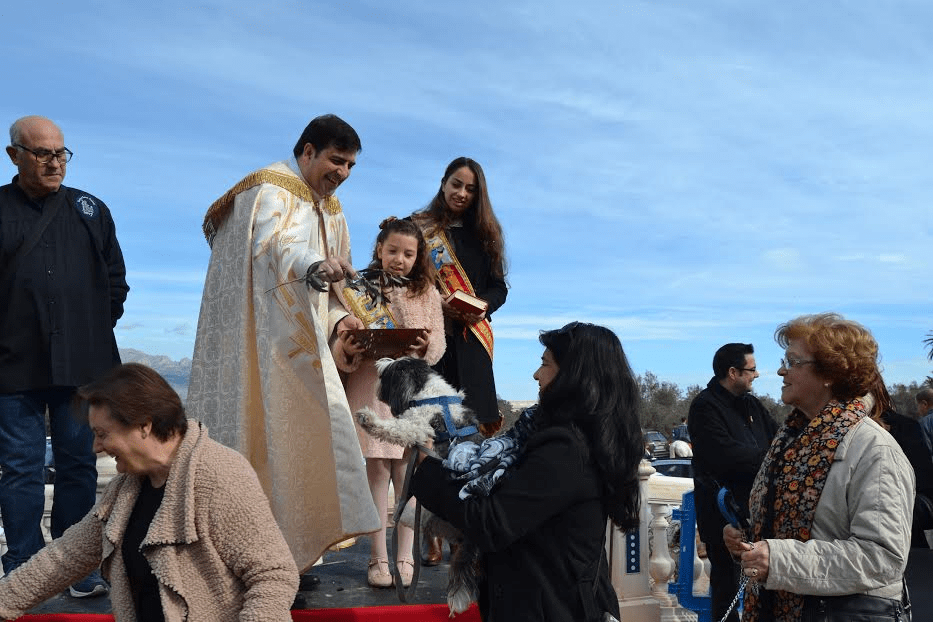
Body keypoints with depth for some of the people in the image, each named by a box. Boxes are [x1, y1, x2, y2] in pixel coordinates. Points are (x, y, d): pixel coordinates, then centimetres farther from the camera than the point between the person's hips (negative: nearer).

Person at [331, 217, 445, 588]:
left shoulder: (427, 292, 8)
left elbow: (440, 341, 4)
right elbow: (341, 339, -1)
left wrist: (427, 344, -17)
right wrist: (347, 348, -23)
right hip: (369, 387, -1)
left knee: (407, 472, 5)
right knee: (377, 472, 2)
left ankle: (405, 556, 16)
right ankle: (378, 557, 13)